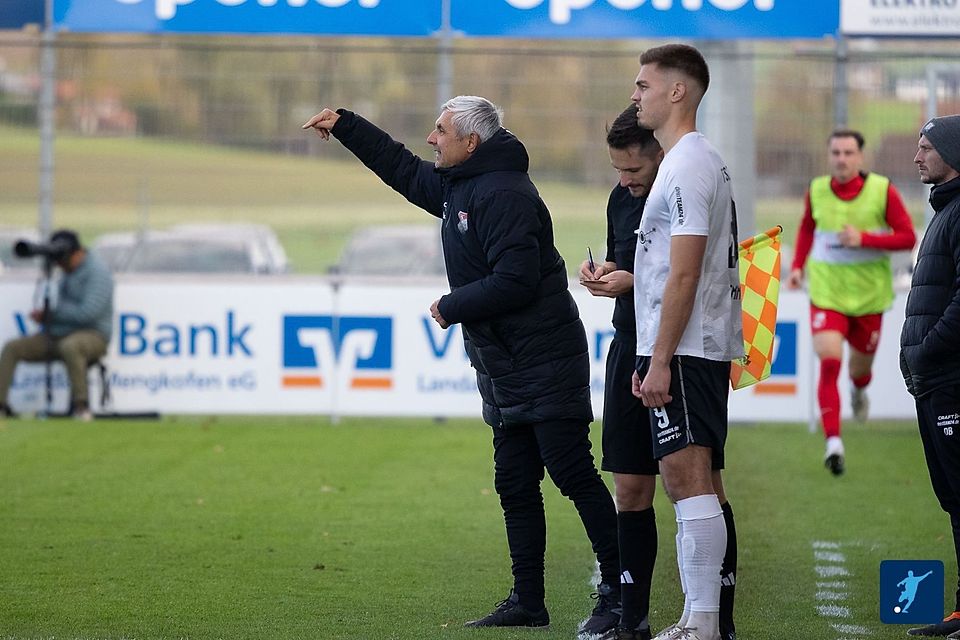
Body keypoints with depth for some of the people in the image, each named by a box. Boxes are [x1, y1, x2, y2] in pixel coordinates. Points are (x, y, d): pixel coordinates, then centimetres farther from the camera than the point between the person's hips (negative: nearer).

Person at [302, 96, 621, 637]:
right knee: (515, 486, 10)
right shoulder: (457, 186, 14)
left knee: (576, 478, -10)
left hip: (546, 367, -10)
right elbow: (404, 169, 33)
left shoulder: (505, 195, -17)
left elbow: (514, 282, -25)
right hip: (504, 370, 10)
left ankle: (620, 597, -8)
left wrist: (452, 307, -12)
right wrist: (344, 126, 30)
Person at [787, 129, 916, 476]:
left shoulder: (882, 190, -9)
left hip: (868, 293, 0)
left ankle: (859, 389, 54)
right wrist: (798, 266, 6)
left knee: (860, 367, 14)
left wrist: (864, 238, -22)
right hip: (826, 292, 0)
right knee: (829, 363, -18)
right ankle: (833, 441, -19)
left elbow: (908, 237, -9)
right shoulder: (816, 191, -2)